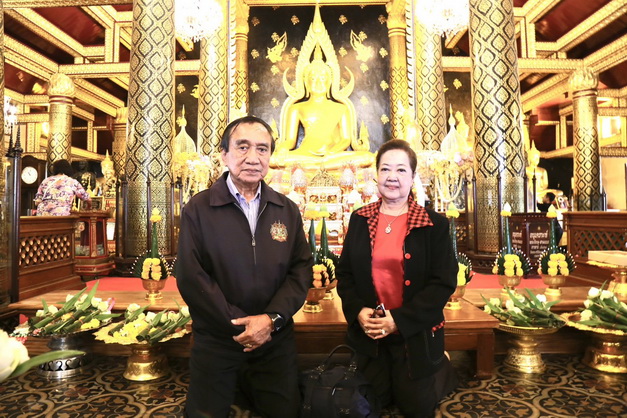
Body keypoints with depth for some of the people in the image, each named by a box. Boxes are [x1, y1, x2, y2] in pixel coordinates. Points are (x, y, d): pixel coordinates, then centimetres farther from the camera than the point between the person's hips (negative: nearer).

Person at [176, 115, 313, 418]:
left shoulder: (287, 210, 3)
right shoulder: (198, 209, -7)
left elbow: (301, 269, -1)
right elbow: (191, 277, -12)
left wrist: (272, 319, -14)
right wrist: (240, 324, -15)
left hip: (276, 341, 3)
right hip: (215, 342, -2)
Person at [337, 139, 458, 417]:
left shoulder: (434, 224, -10)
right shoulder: (360, 220, -1)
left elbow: (444, 283, -12)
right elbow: (344, 273, 3)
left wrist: (399, 319, -20)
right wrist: (357, 311, -14)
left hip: (416, 336, -3)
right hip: (369, 334, 3)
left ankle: (440, 368, 42)